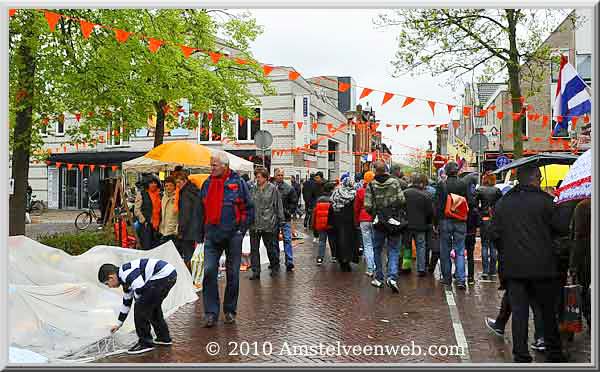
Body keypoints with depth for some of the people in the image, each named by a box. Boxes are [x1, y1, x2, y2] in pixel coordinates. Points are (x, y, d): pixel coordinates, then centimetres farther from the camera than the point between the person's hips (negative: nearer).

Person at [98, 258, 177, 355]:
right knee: (153, 306, 24)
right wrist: (119, 323, 41)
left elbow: (140, 289, -20)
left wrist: (138, 301, 4)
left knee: (140, 307, -3)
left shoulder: (125, 272, -10)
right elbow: (126, 303, 32)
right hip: (170, 274, 11)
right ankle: (164, 338, 34)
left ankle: (146, 343, 5)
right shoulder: (126, 280, 22)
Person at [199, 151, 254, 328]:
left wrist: (242, 229, -5)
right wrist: (202, 232, 12)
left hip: (233, 234, -3)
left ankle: (230, 310, 20)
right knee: (209, 271, -7)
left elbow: (249, 208, 1)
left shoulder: (237, 182, -3)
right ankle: (211, 312, 0)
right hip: (212, 234, 3)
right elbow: (202, 209, 18)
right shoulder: (207, 184, 9)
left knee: (233, 274, 6)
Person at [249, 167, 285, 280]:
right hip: (254, 224, 3)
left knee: (271, 247, 10)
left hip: (268, 224, -3)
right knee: (254, 249, 3)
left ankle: (275, 267, 31)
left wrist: (281, 220, -1)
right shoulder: (253, 190, 7)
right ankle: (256, 272, 10)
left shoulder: (273, 189, -3)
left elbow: (278, 206, 0)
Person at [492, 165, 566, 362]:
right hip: (543, 266, -2)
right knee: (548, 311, 12)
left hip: (513, 267, 3)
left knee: (519, 312, 6)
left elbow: (496, 235, 7)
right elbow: (557, 228, -2)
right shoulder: (544, 200, -8)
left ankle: (521, 356, 9)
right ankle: (554, 353, 23)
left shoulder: (502, 203, 4)